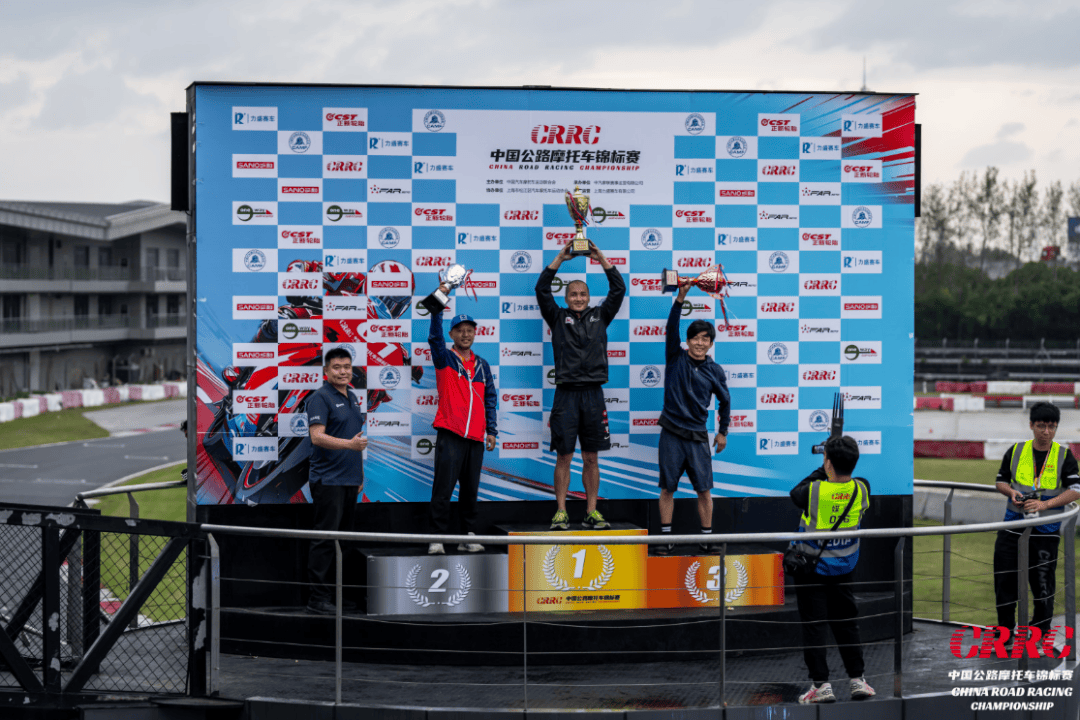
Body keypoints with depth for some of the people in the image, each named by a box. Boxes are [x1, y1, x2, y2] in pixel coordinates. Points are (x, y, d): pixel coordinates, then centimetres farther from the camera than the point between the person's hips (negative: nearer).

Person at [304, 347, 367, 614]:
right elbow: (317, 436, -19)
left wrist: (359, 474, 21)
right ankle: (317, 597, -6)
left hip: (350, 480, 8)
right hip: (327, 480, -8)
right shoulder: (320, 398, -9)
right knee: (325, 539, -8)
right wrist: (350, 444, -30)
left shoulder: (354, 398, 17)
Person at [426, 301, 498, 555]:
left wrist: (491, 430, 11)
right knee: (443, 488, -8)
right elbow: (435, 336, -12)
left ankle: (468, 537, 13)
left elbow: (490, 398, 18)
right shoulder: (444, 358, 5)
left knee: (470, 490, 7)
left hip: (476, 438, 4)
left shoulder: (482, 365, 17)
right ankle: (437, 537, -8)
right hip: (449, 434, -4)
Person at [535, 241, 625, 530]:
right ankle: (561, 512, 3)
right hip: (566, 394, -2)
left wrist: (601, 259, 2)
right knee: (564, 457, -1)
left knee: (591, 458, 5)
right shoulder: (558, 318, 9)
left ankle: (591, 512, 8)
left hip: (593, 394, 2)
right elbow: (542, 291, 0)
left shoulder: (600, 316, 13)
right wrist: (559, 259, -4)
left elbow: (618, 289, 8)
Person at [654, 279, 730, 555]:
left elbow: (725, 400, 17)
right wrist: (681, 297, -24)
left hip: (698, 436, 1)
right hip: (672, 433, -1)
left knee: (704, 490, -1)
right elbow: (672, 328, -13)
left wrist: (723, 431, 20)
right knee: (667, 488, 2)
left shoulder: (714, 371, 5)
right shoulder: (675, 358, 1)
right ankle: (666, 538, 9)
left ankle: (707, 539, 8)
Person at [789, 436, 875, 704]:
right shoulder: (862, 489, -13)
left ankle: (821, 684, -1)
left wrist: (820, 473, 2)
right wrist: (841, 468, 8)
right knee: (846, 624, 15)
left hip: (811, 568, -4)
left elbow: (795, 493, -2)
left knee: (813, 625, 2)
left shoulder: (814, 491, -24)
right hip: (844, 569, 4)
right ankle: (857, 680, 16)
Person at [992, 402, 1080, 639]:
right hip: (1012, 528, 2)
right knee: (1004, 583, 4)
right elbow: (1001, 481, 15)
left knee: (1042, 584, 1)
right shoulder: (1015, 451, 5)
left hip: (1045, 531, -2)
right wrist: (1011, 492, -8)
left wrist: (1045, 504, -19)